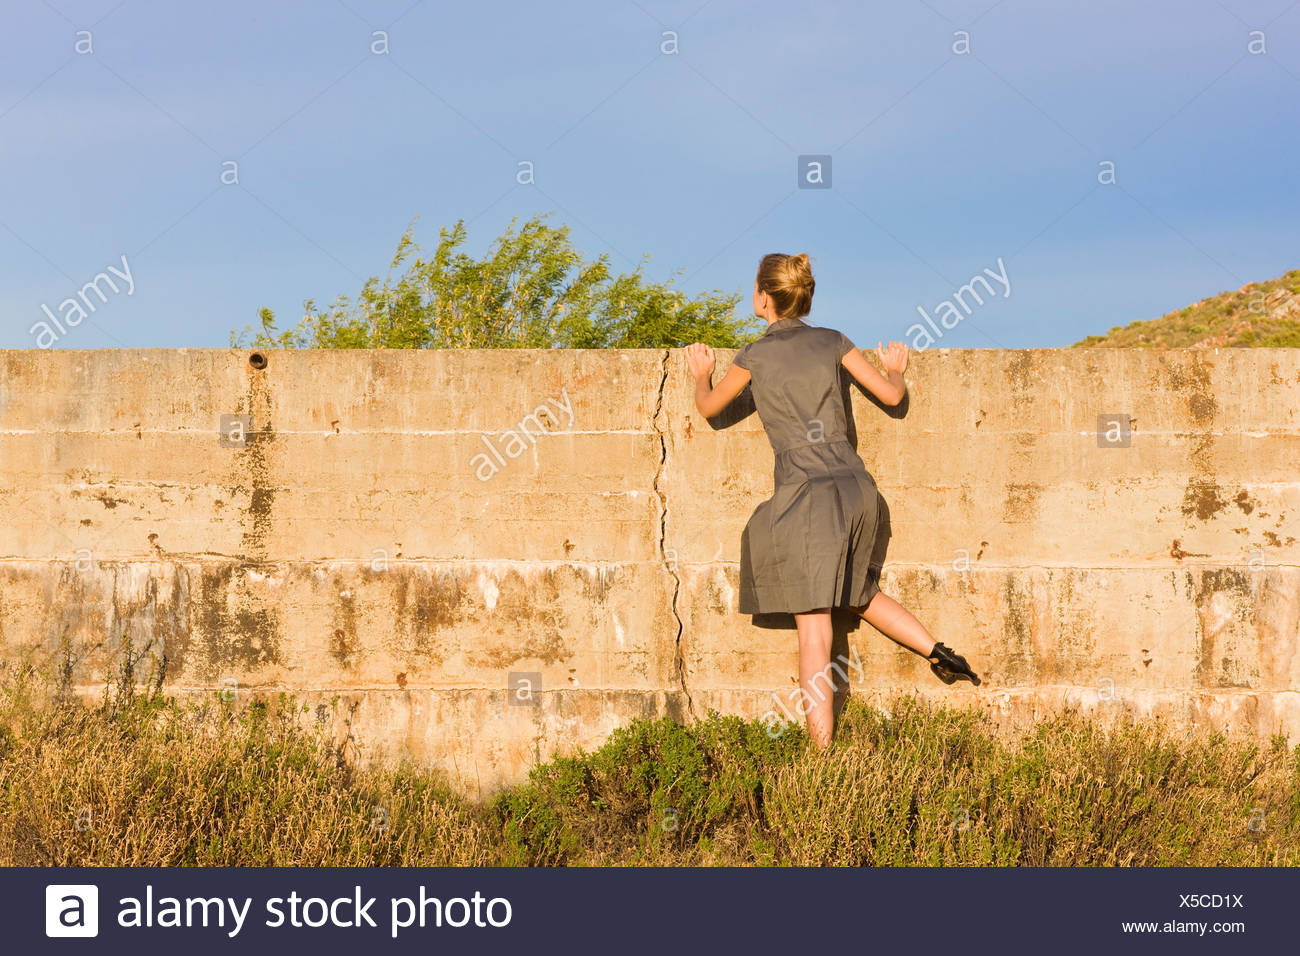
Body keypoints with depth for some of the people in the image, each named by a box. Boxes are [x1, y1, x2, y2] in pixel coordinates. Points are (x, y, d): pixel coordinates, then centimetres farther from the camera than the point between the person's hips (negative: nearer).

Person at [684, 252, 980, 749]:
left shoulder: (756, 355, -1)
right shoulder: (832, 341, 8)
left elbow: (709, 407, 15)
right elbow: (891, 395, 11)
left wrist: (702, 377, 37)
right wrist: (895, 371, 34)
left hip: (806, 494, -5)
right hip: (855, 487, 5)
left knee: (814, 627, -5)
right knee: (856, 591, 31)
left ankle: (822, 751, -7)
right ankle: (936, 651, 18)